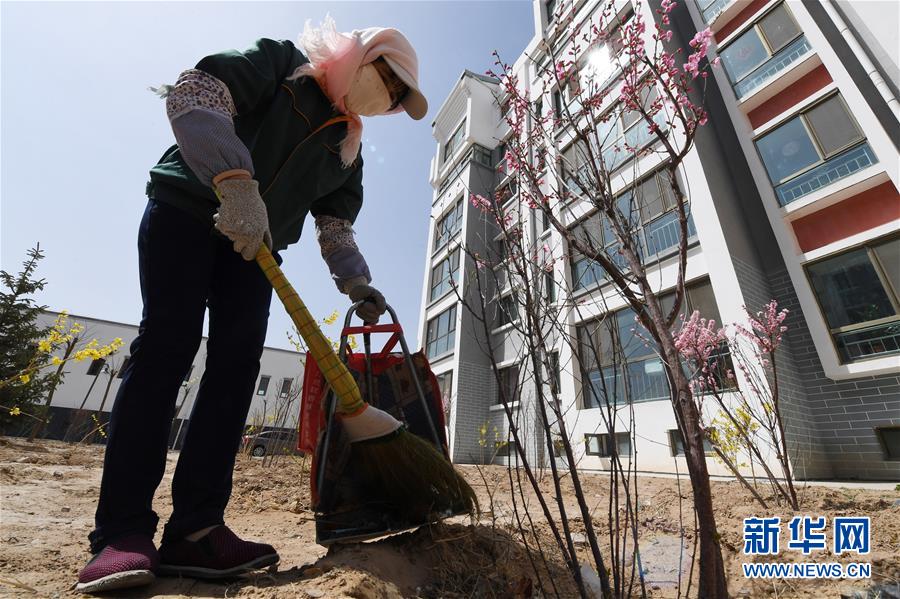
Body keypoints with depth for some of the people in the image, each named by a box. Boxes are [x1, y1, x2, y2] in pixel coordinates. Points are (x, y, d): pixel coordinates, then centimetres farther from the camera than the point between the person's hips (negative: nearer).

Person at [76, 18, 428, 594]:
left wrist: (356, 282, -13)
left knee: (238, 363, -11)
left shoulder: (348, 150, 13)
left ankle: (196, 529, -7)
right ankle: (122, 532, -9)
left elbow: (336, 226, 6)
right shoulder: (283, 62, 2)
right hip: (187, 207, -4)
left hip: (252, 244, 5)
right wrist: (235, 179, -30)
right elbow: (192, 91, -13)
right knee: (167, 345, -16)